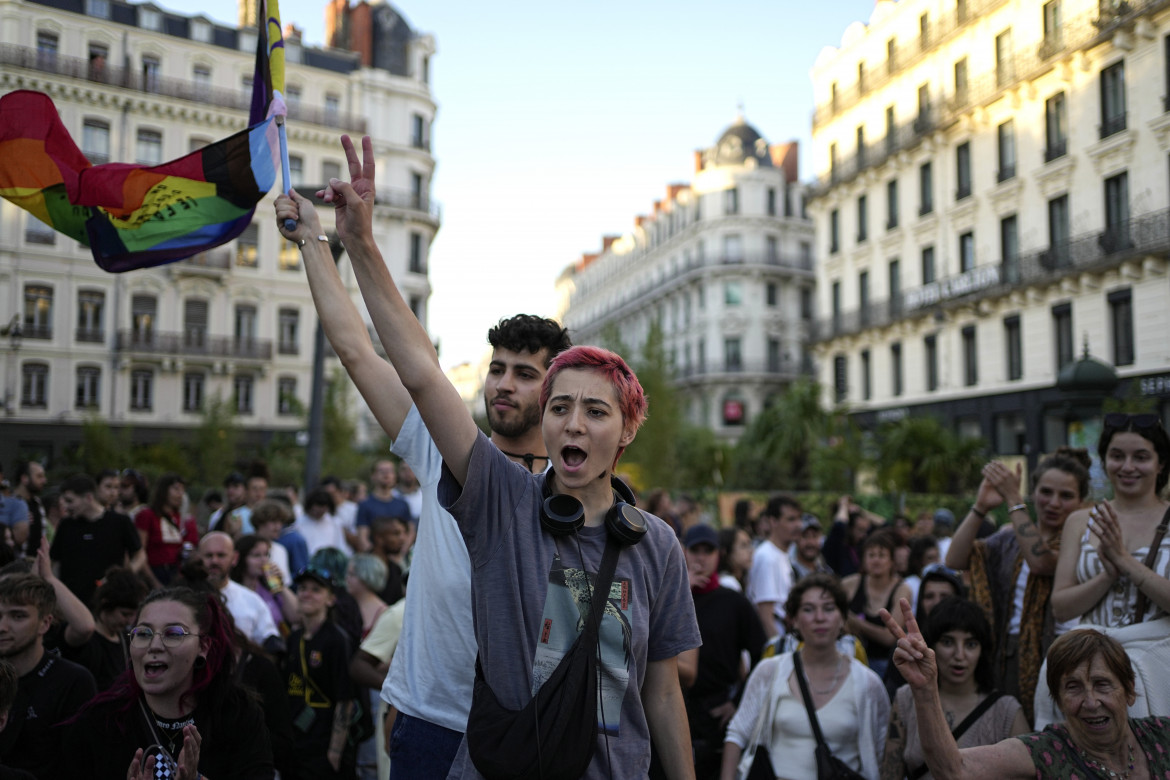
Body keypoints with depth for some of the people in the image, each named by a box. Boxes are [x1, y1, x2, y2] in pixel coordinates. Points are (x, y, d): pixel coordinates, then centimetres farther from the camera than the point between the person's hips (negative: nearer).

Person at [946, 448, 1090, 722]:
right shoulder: (1010, 538, 12)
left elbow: (1040, 562, -21)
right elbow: (955, 560, 1)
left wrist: (1013, 499, -19)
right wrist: (980, 507, -8)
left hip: (1055, 660, -4)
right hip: (1008, 660, 4)